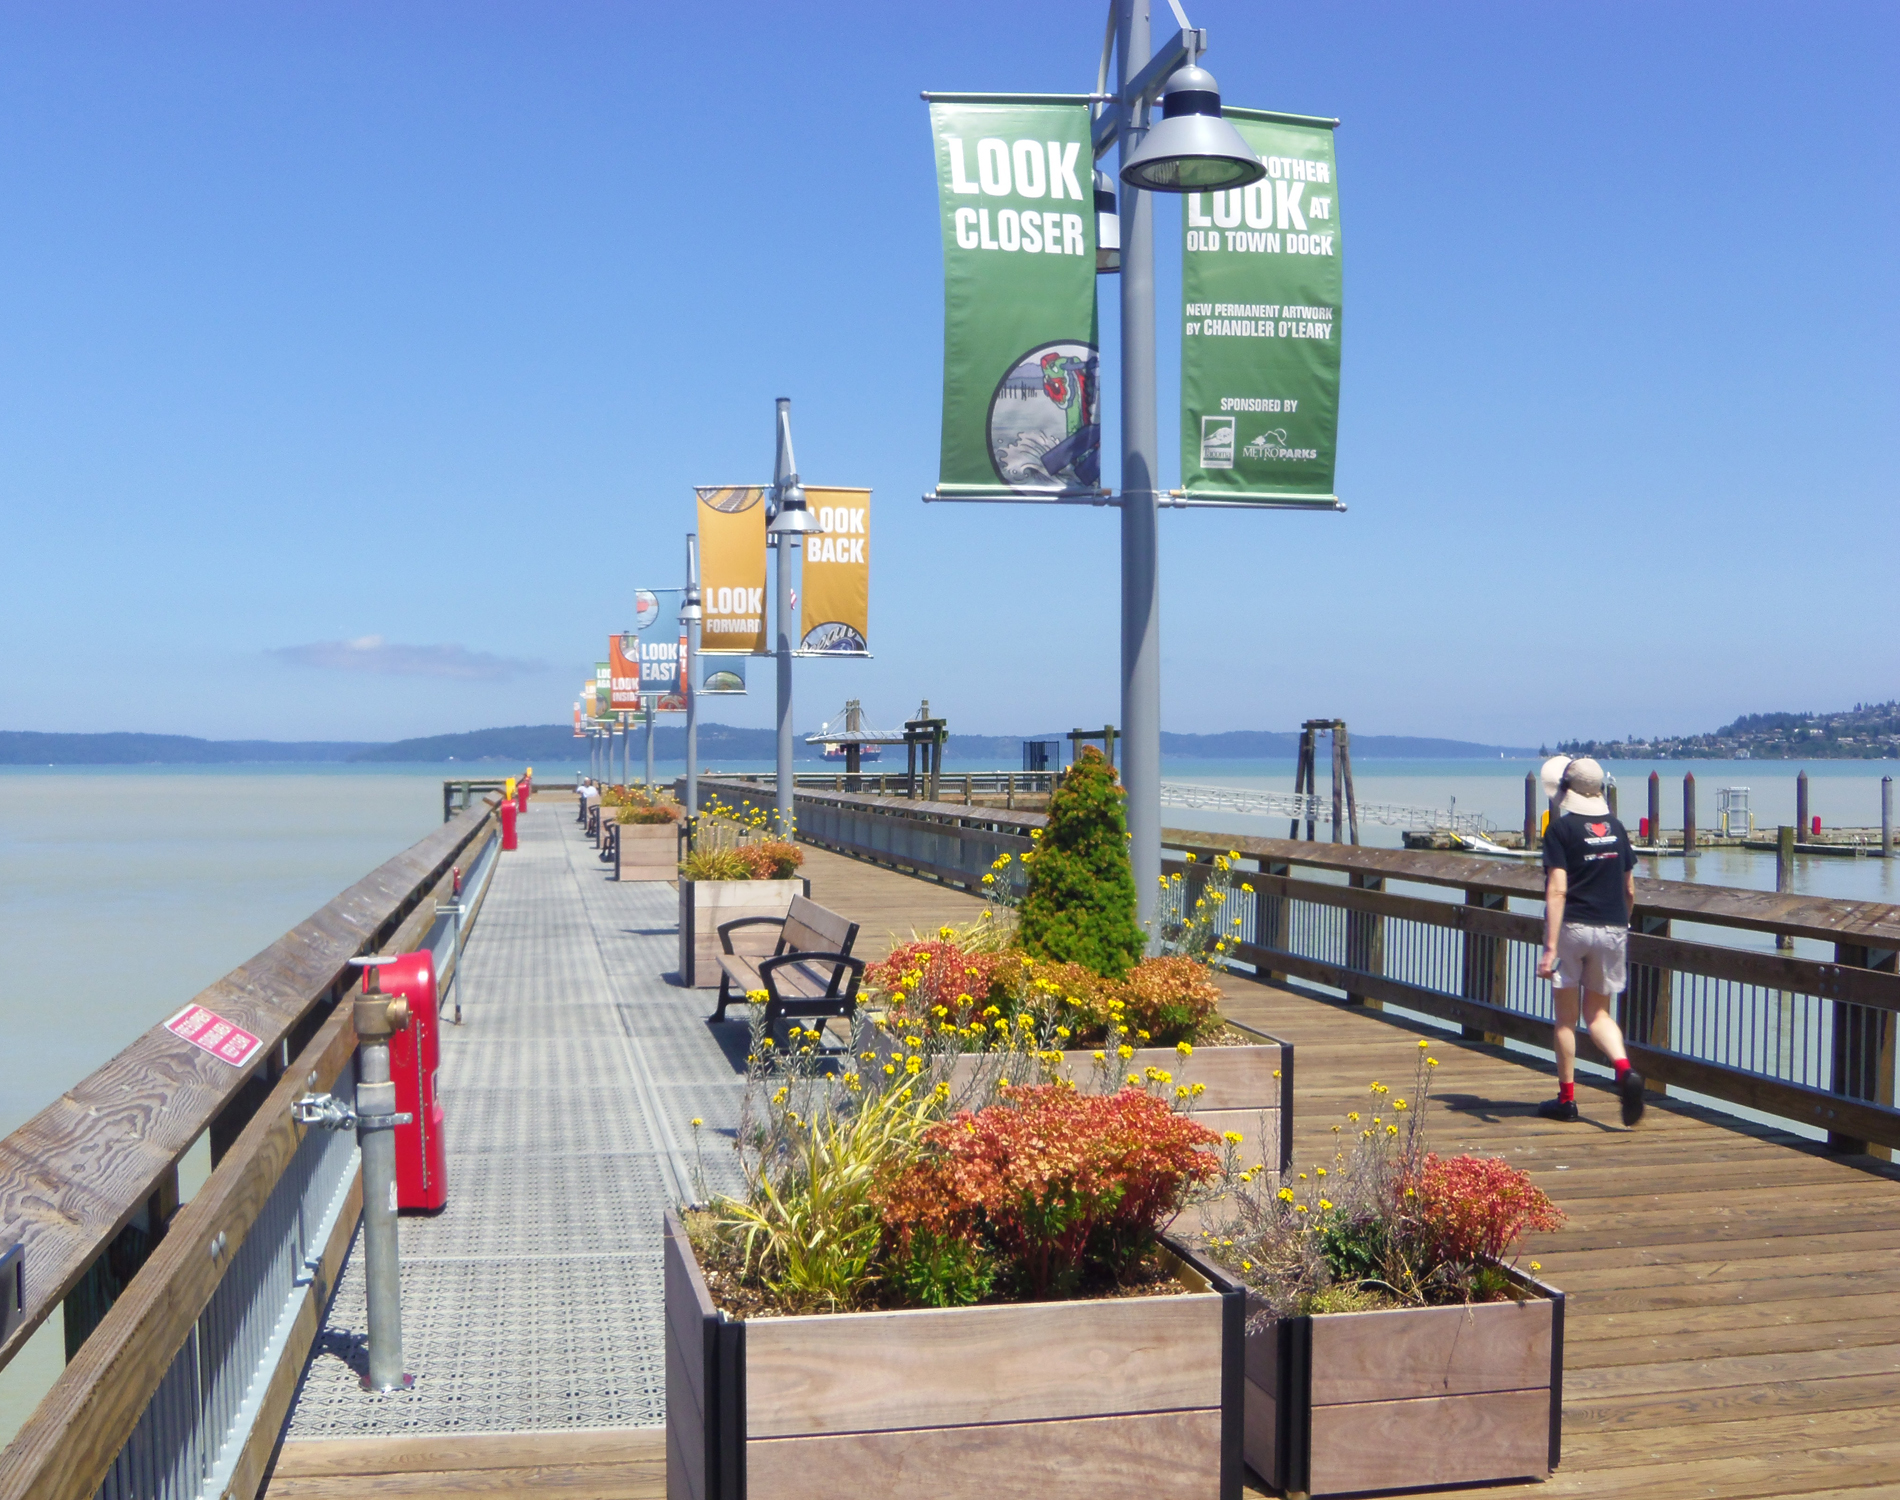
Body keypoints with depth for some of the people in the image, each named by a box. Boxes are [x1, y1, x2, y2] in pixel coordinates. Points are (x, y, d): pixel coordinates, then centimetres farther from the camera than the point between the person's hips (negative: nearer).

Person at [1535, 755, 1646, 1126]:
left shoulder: (1561, 828, -8)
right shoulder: (1616, 828, 9)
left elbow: (1557, 890, -16)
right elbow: (1629, 890, 13)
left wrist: (1550, 946, -18)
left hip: (1573, 927, -4)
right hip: (1612, 929, 4)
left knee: (1566, 1017, 7)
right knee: (1598, 1013, 15)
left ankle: (1566, 1098, 13)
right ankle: (1625, 1069, -11)